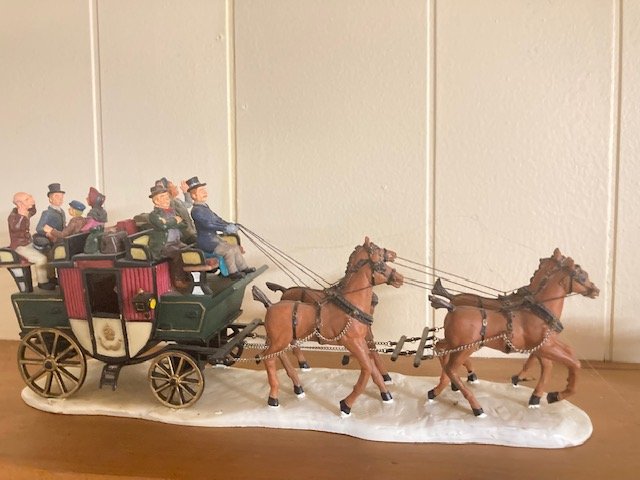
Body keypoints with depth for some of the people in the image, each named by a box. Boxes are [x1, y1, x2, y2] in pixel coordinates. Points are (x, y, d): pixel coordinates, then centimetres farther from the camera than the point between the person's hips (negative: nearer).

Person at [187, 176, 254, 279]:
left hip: (214, 238, 10)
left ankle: (243, 268, 18)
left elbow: (217, 220, 17)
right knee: (228, 250, -22)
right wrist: (226, 228, -28)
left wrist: (230, 225, 2)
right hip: (206, 241, -10)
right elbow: (208, 224, -27)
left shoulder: (205, 207, 15)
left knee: (236, 248, 10)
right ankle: (233, 272, -6)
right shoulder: (196, 210, -17)